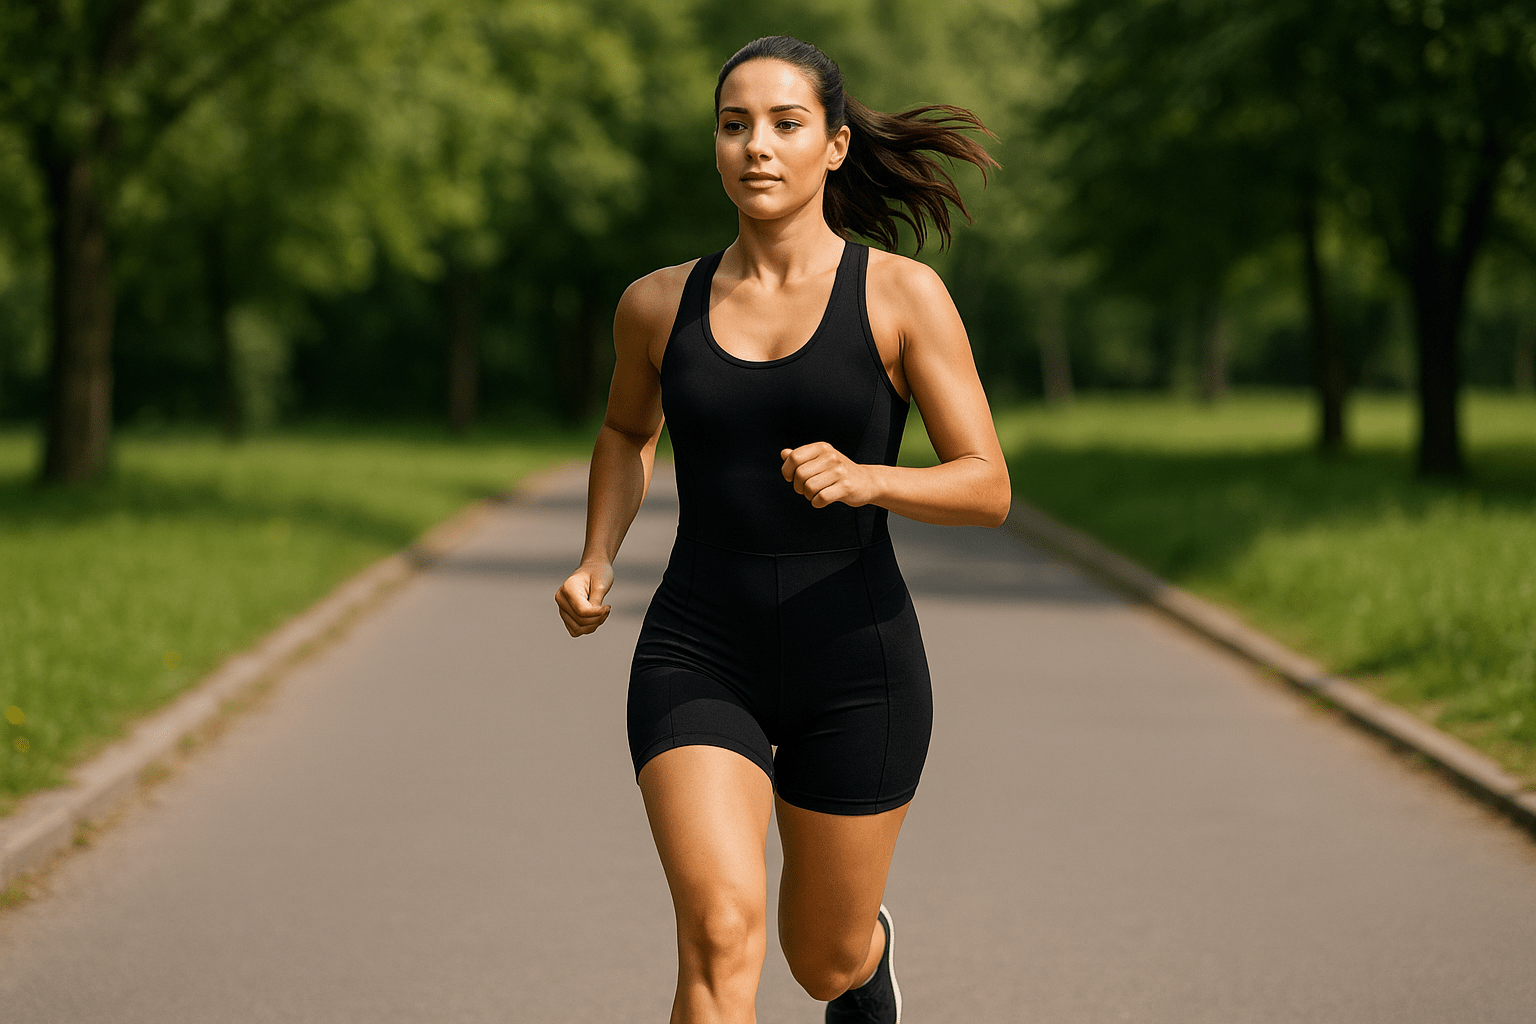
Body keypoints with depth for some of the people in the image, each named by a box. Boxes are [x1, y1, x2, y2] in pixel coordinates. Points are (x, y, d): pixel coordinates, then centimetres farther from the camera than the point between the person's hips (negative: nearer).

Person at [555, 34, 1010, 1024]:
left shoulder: (905, 294, -7)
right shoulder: (660, 303, 2)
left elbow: (989, 488, -8)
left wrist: (862, 479, -27)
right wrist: (596, 564, 6)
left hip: (855, 670, 0)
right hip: (700, 668, 1)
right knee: (722, 937, -23)